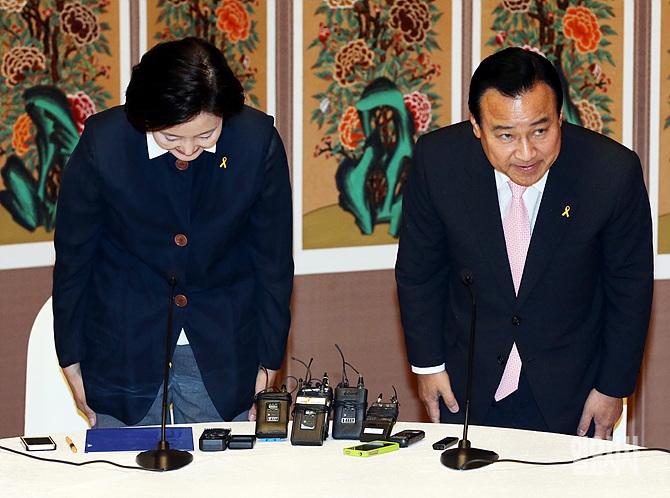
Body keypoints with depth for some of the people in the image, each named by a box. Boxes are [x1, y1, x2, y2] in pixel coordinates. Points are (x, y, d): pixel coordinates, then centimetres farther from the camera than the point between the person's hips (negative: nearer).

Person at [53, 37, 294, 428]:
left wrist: (268, 363, 4)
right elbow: (73, 257, -3)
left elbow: (273, 259, -2)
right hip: (122, 358, -1)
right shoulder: (103, 142, -16)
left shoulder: (258, 141, -14)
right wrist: (73, 363, 3)